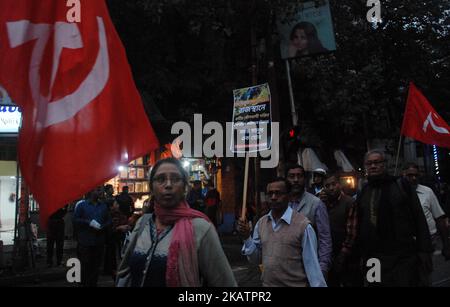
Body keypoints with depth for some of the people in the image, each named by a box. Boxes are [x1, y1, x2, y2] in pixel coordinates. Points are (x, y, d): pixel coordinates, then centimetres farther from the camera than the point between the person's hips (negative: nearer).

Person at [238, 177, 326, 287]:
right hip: (266, 284, 5)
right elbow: (257, 259, 5)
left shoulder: (302, 225, -17)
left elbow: (311, 265, -13)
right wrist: (247, 238, -9)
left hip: (294, 284, -4)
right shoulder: (261, 223, 0)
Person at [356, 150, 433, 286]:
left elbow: (419, 219, -2)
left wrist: (424, 252, -7)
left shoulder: (400, 185, 1)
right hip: (373, 259, 3)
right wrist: (362, 255, 9)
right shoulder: (363, 193, 10)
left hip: (404, 258, -3)